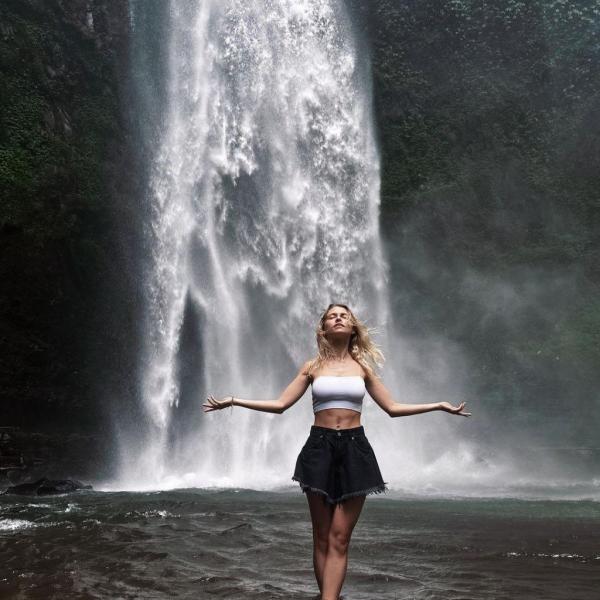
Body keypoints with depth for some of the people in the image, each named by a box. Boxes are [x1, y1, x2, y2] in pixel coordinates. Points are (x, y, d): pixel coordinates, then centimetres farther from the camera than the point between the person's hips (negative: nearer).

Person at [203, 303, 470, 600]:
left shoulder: (362, 367, 9)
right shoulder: (312, 367, 7)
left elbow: (392, 407, 12)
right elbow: (280, 404, 5)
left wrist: (439, 406, 8)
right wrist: (233, 401, -2)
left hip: (354, 448, 0)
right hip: (320, 447, 0)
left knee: (339, 538, -5)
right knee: (322, 537, 1)